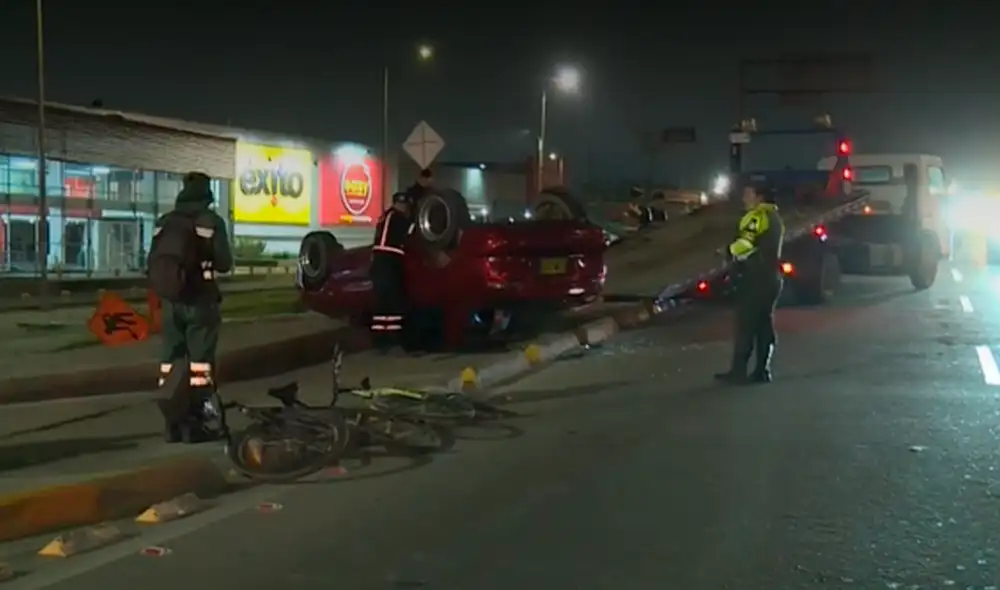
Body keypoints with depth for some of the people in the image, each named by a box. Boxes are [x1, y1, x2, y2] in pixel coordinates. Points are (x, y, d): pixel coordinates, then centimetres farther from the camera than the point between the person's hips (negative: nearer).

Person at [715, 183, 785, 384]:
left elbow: (743, 246, -23)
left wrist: (732, 251, -2)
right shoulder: (775, 217, 18)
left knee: (745, 326, -7)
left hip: (755, 278, -9)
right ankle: (762, 370, 9)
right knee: (764, 326, 9)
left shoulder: (757, 216, -14)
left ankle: (738, 371, -7)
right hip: (771, 277, 9)